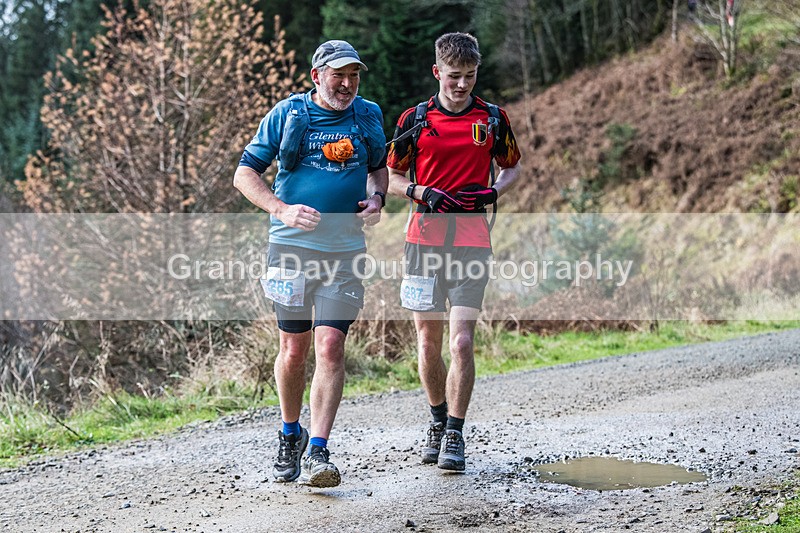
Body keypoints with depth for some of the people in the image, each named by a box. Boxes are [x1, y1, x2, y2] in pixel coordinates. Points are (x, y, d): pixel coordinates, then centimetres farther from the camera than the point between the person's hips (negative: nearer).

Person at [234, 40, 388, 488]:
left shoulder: (368, 116, 9)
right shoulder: (288, 114, 0)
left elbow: (378, 166, 27)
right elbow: (245, 173, 1)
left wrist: (376, 199, 4)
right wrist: (282, 210, -15)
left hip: (345, 250, 1)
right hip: (292, 247, -1)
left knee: (331, 347, -11)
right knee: (294, 347, 6)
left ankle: (316, 453, -11)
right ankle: (290, 436, 29)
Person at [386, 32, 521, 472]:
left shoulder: (493, 118, 6)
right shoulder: (414, 119, 4)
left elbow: (513, 166, 18)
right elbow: (391, 175, 11)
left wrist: (493, 193, -3)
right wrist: (421, 192, -9)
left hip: (472, 241, -1)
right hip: (425, 237, 1)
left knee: (462, 341, -10)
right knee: (428, 342, 6)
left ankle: (455, 435, -1)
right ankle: (437, 423, 27)